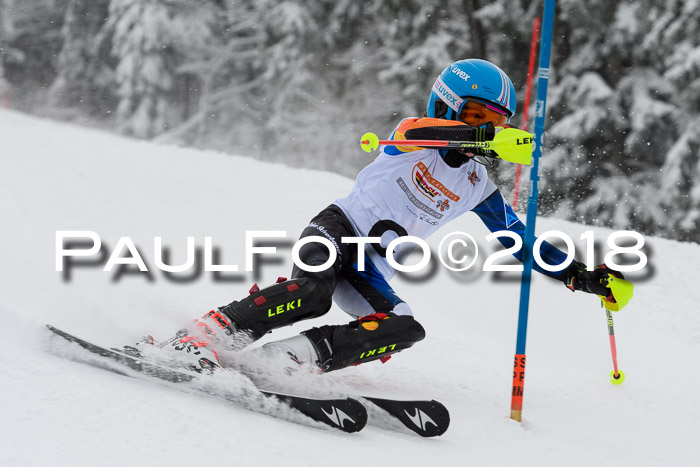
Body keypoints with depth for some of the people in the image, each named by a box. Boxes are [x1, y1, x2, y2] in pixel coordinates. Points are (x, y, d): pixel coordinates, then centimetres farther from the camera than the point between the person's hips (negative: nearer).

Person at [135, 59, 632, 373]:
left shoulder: (478, 186, 16)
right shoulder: (415, 134, 2)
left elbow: (521, 240, 21)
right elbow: (414, 130, -25)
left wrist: (582, 276, 11)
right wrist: (477, 136, -41)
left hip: (375, 269, 5)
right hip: (338, 227, -5)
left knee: (407, 330, -24)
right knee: (314, 291, -36)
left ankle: (299, 355, -30)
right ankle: (205, 336, -31)